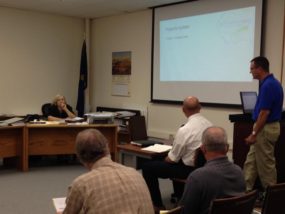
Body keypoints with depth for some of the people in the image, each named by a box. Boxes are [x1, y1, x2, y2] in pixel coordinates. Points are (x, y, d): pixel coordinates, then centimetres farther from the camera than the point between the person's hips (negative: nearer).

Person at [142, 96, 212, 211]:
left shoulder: (184, 130, -24)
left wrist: (164, 160, 8)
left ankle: (157, 205, 12)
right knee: (177, 163, 37)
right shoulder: (209, 124, -3)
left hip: (189, 169, -8)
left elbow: (172, 158, -15)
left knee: (147, 167, 3)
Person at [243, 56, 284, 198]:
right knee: (251, 161, 15)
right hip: (266, 127, 10)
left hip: (265, 129, -10)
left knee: (265, 164, 2)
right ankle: (244, 190, 23)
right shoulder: (271, 83, 10)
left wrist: (254, 133, -19)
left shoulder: (268, 85, -22)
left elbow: (264, 113, -24)